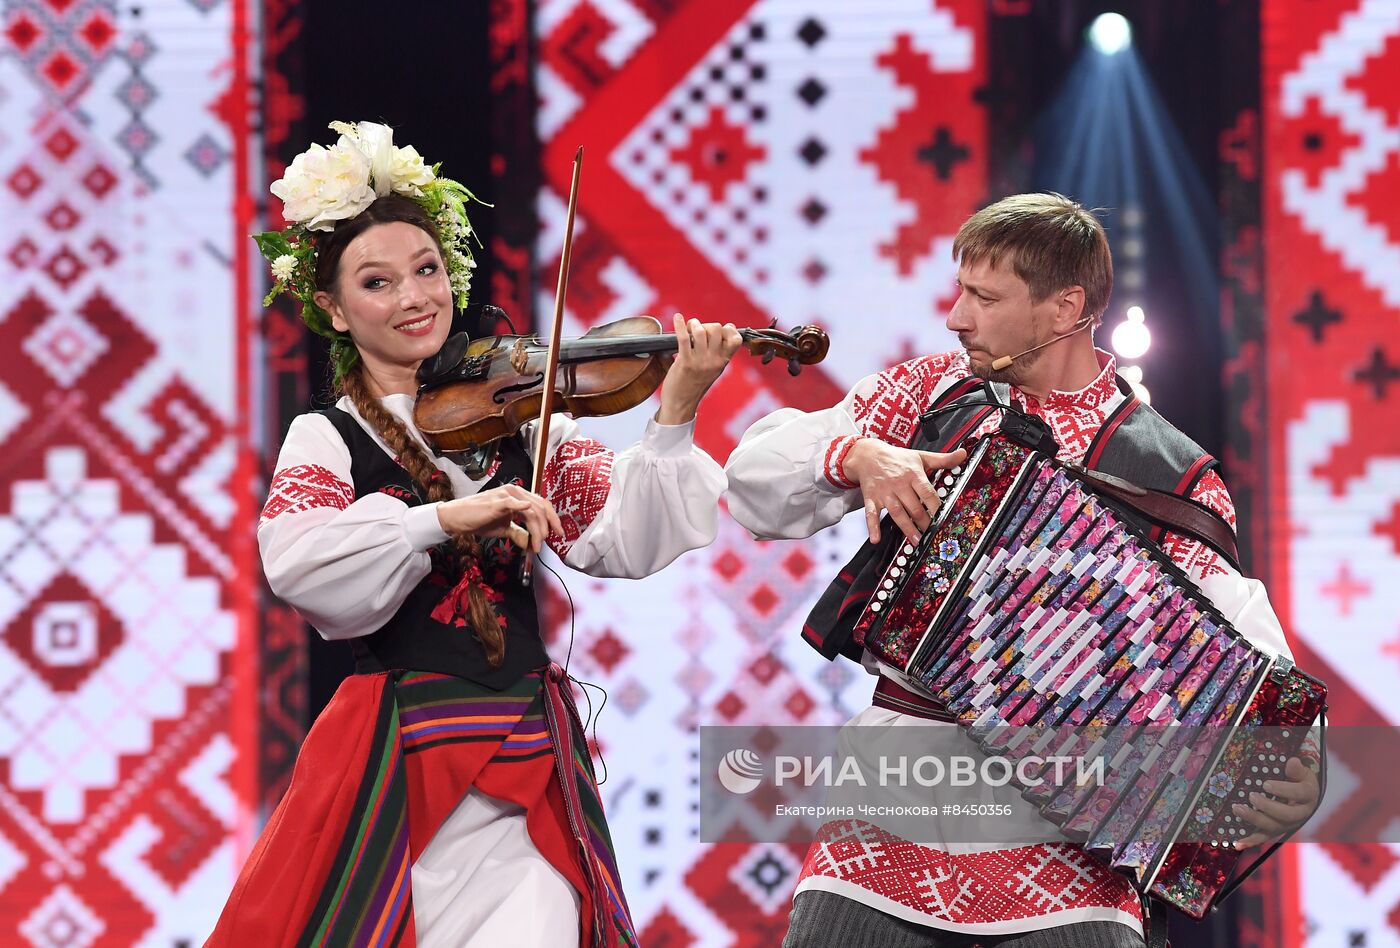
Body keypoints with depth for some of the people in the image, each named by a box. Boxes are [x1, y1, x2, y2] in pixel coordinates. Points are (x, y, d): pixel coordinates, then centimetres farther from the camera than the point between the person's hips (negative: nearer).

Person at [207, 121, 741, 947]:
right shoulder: (328, 439, 1)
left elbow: (621, 544, -3)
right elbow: (295, 561, -19)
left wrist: (673, 422, -17)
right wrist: (442, 519, -30)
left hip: (527, 755, 2)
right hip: (399, 754, -2)